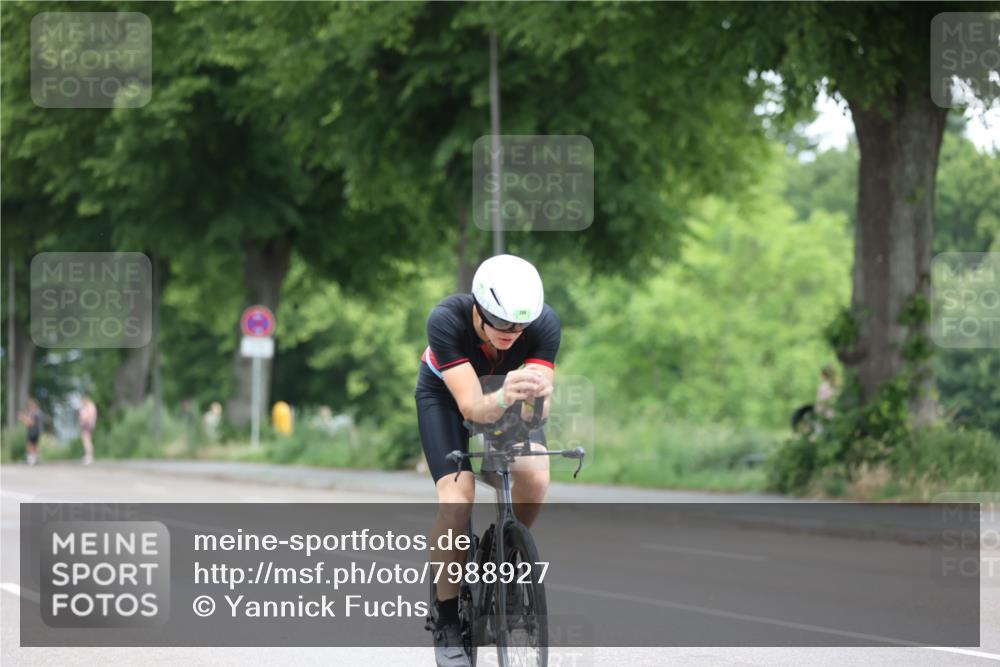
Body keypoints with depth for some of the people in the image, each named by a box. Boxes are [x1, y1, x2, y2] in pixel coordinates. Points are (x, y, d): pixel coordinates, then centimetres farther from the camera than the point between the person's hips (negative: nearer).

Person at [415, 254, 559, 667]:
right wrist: (503, 398, -65)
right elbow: (472, 407, -43)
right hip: (446, 397, -2)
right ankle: (447, 621, -8)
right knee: (457, 500, -24)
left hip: (509, 398, 2)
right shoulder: (446, 321, -38)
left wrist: (534, 396, -59)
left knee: (536, 479, -25)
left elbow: (540, 409, -35)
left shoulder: (544, 324, -32)